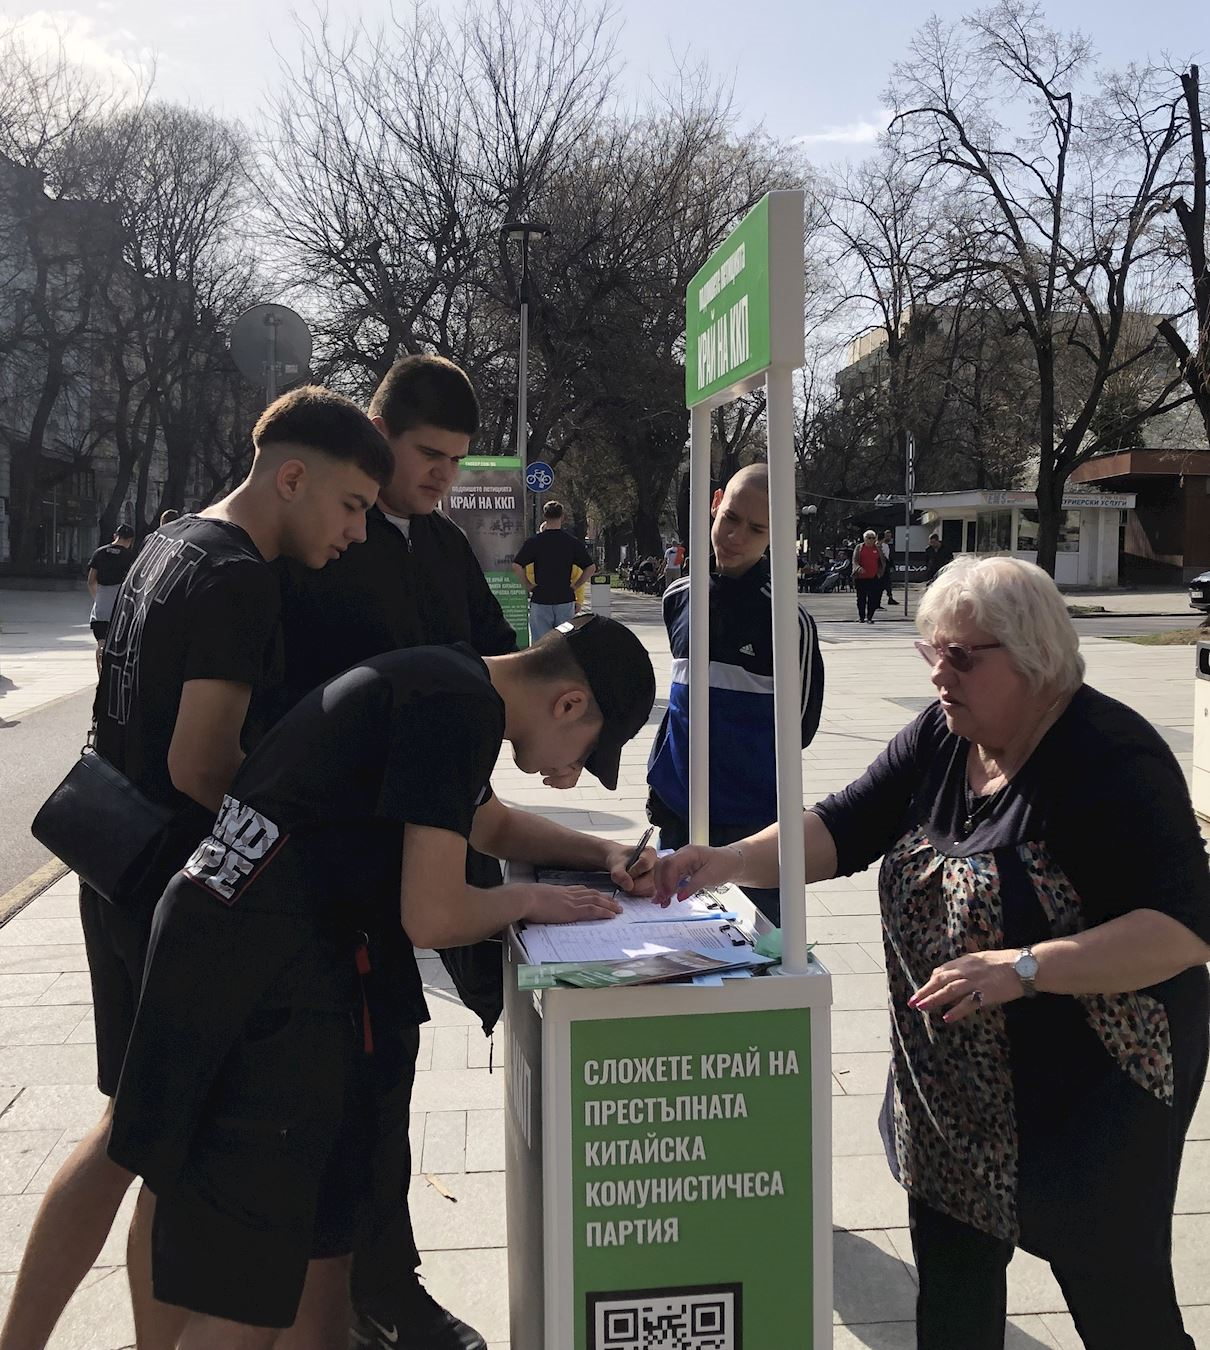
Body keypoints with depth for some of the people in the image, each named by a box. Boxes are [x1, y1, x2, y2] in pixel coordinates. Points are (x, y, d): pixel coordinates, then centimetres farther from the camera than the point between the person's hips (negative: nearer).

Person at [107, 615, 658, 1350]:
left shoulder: (448, 682, 14)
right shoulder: (461, 705, -17)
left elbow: (493, 824, 33)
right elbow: (432, 918, -20)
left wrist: (603, 852, 20)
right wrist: (527, 900, -2)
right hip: (255, 978, -10)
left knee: (323, 1228, 21)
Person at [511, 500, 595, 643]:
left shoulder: (533, 541, -4)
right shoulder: (574, 542, 1)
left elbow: (516, 566, -12)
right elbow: (591, 567, 0)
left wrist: (528, 586, -1)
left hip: (540, 600, -1)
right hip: (566, 599, 1)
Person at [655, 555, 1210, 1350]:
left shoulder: (1110, 757, -22)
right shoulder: (942, 739, -1)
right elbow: (842, 829, -2)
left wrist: (1026, 968, -36)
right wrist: (730, 862, -19)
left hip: (1091, 1092, -6)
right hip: (953, 1085, 7)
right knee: (950, 1283, 20)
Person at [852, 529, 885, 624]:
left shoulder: (878, 548, 9)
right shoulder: (859, 547, 5)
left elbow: (883, 561, 12)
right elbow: (855, 560, -1)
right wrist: (859, 568, -21)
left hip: (874, 577, 0)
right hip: (861, 577, 0)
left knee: (873, 598, -4)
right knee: (861, 598, 5)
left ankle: (869, 617, 3)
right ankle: (861, 617, 15)